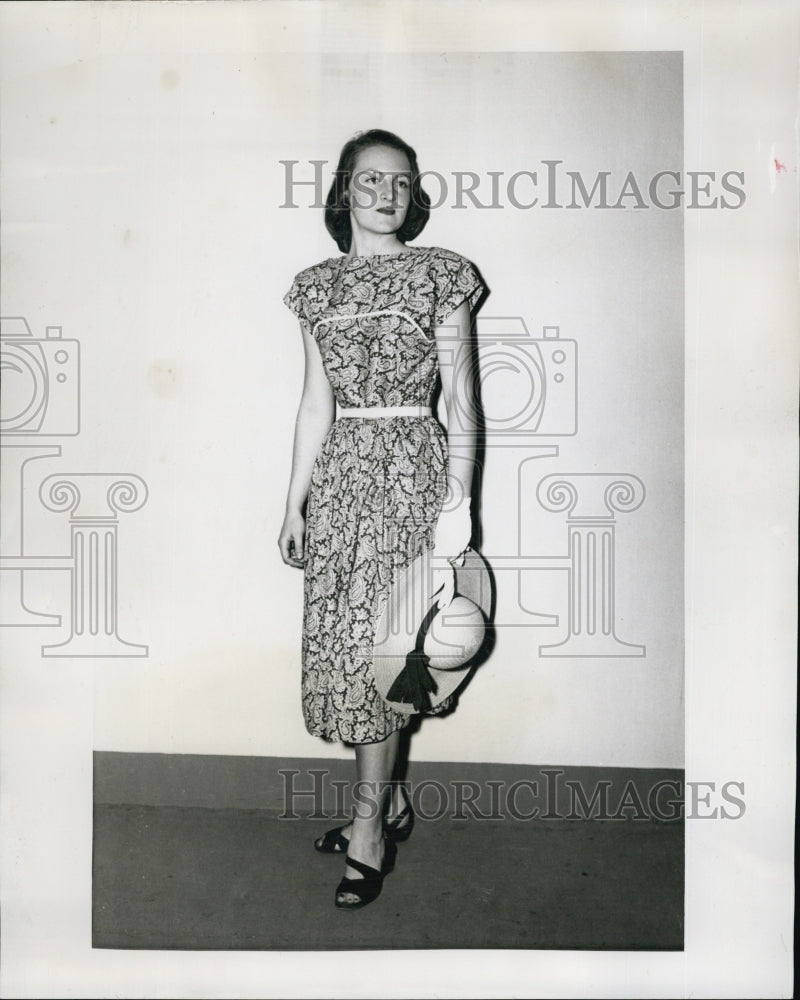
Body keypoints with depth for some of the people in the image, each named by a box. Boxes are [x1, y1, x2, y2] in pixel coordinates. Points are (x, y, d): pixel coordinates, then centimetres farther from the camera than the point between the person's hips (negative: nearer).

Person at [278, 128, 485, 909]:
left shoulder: (438, 274, 1)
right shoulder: (318, 285, 12)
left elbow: (459, 399, -3)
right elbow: (316, 401, 13)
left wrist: (456, 507, -10)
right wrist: (294, 501, 10)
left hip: (410, 466, -4)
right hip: (341, 471, 5)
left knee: (372, 645, -5)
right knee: (344, 642, 6)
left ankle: (370, 834, 8)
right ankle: (388, 801, 25)